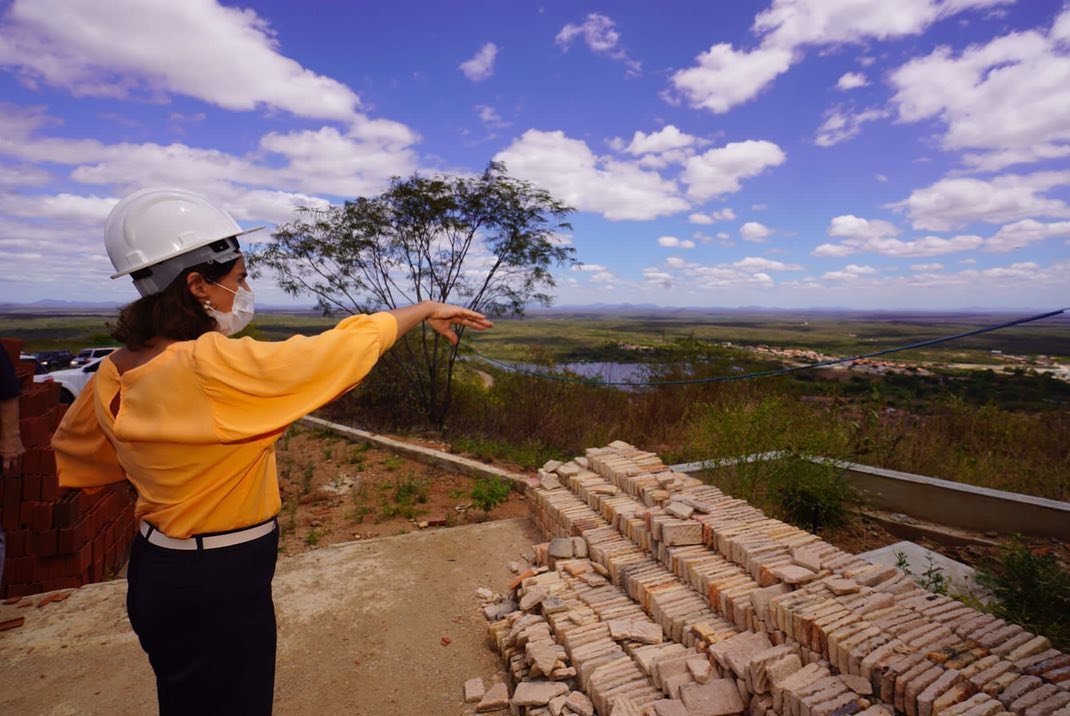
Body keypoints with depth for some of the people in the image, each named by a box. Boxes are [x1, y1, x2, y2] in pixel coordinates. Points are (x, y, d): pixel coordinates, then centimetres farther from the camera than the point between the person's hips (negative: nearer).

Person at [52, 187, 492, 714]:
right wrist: (425, 310, -10)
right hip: (217, 584, -8)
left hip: (160, 568, 8)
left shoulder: (114, 374, -3)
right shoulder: (213, 366, -29)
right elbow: (344, 346, -24)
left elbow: (73, 452, 15)